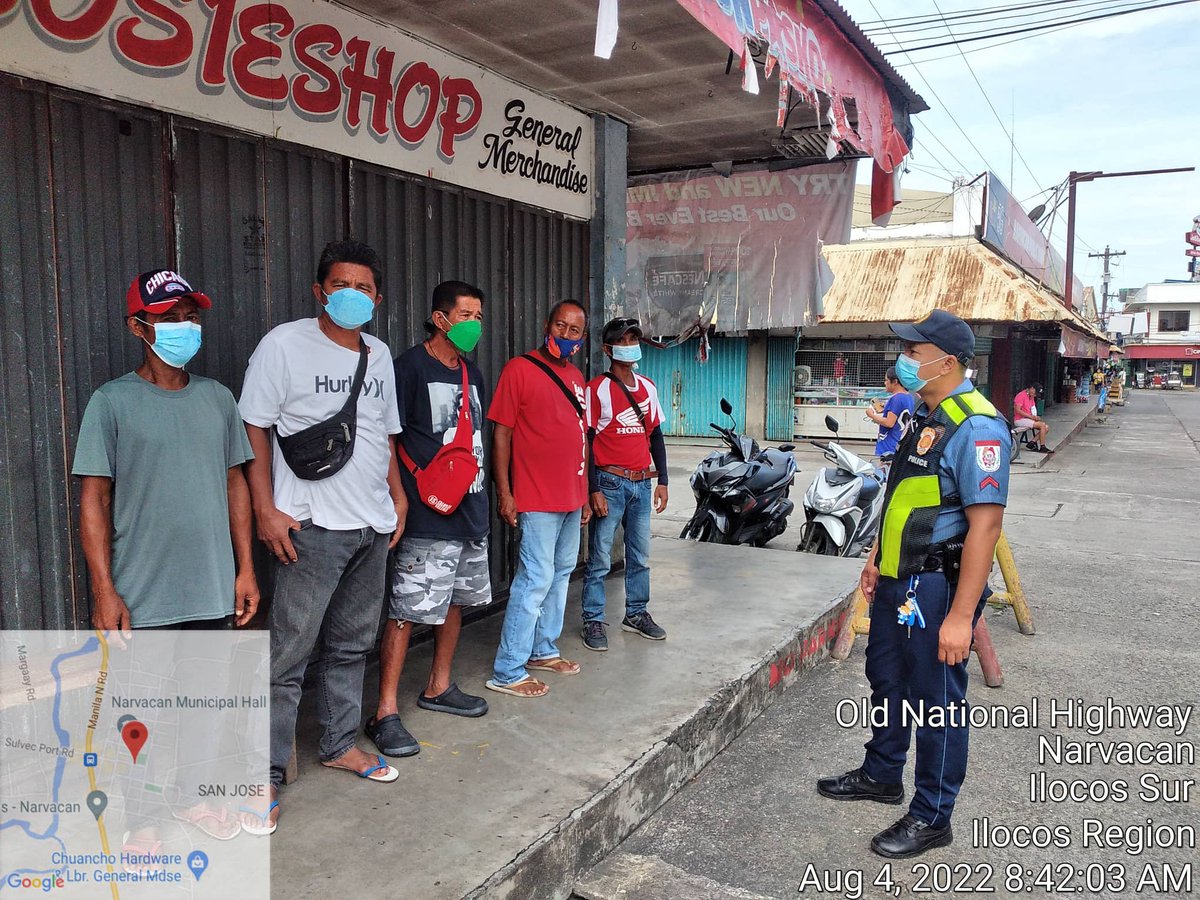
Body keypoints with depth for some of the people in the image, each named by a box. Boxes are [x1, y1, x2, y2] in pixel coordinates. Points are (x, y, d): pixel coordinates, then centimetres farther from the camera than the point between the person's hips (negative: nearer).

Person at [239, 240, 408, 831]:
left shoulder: (379, 355, 13)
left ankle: (340, 745, 32)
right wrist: (265, 508, -14)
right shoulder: (285, 344, -6)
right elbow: (254, 428, -8)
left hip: (373, 525, 6)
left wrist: (398, 495, 16)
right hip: (313, 527, -6)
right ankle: (266, 775, 10)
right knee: (289, 653, -2)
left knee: (352, 645, 16)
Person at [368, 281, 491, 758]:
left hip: (471, 510, 9)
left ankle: (438, 688, 33)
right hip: (428, 517, -8)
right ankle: (386, 713, 2)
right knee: (406, 612, -7)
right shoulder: (410, 367, -10)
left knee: (454, 601, 17)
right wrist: (402, 499, -15)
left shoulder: (472, 373, 14)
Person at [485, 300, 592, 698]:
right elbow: (501, 433, -11)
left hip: (571, 498, 8)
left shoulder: (576, 378, 14)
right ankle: (507, 672, 1)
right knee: (535, 581, -8)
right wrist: (504, 492, -16)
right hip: (538, 499, -8)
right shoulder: (520, 369, -9)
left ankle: (543, 650, 30)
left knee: (560, 575, 15)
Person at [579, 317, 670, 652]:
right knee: (600, 558, -1)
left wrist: (662, 480, 10)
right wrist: (593, 490, -14)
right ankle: (593, 621, 9)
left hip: (642, 483, 6)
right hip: (610, 483, -6)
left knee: (640, 556, 13)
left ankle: (636, 614, 27)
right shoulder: (597, 389, -7)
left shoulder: (648, 387, 11)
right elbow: (586, 441, -9)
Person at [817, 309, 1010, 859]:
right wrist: (876, 559, 21)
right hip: (897, 581, 10)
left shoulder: (976, 426, -21)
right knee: (887, 681, 23)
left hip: (937, 586, -10)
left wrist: (961, 615, -26)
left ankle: (932, 817, 24)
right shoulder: (925, 416, 10)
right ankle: (881, 776, 43)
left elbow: (985, 524, -25)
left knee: (938, 703, 6)